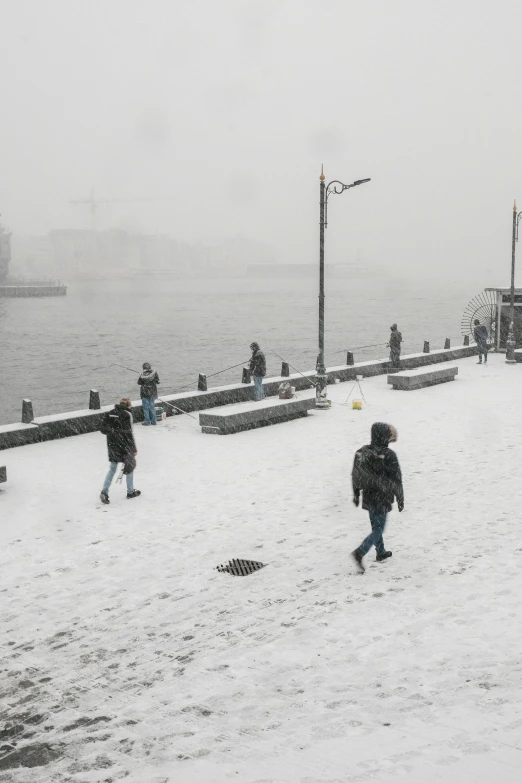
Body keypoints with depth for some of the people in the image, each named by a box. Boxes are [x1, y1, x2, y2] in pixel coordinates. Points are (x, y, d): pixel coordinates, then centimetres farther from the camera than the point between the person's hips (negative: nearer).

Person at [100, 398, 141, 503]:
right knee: (130, 466, 14)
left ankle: (104, 491, 1)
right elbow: (128, 433, -16)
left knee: (112, 468, 14)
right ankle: (130, 491, 24)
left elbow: (103, 429, 2)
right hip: (124, 446, -5)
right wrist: (134, 449, -11)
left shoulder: (109, 414, 4)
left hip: (112, 444, 5)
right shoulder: (127, 415, -12)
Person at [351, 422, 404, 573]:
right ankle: (360, 553, -15)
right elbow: (396, 480, -12)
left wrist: (356, 494, 19)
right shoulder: (389, 455, -19)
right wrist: (400, 498, 0)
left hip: (368, 497, 6)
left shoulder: (361, 452, -1)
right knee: (378, 529, 0)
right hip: (382, 500, -6)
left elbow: (355, 476, 7)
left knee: (375, 526, 22)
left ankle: (381, 552, 37)